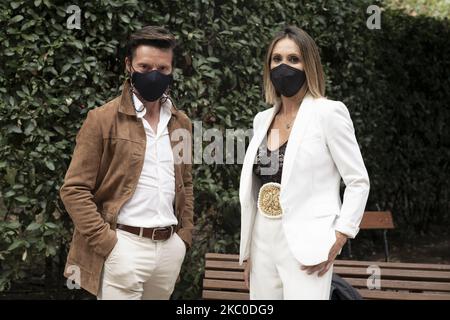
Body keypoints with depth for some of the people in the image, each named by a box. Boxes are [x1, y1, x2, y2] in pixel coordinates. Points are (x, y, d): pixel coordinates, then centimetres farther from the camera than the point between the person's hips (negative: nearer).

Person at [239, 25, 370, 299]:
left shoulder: (328, 112, -4)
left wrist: (336, 242, -13)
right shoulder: (263, 120, 13)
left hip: (305, 246, -6)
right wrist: (248, 252, 15)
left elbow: (358, 182, -6)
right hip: (263, 244, 6)